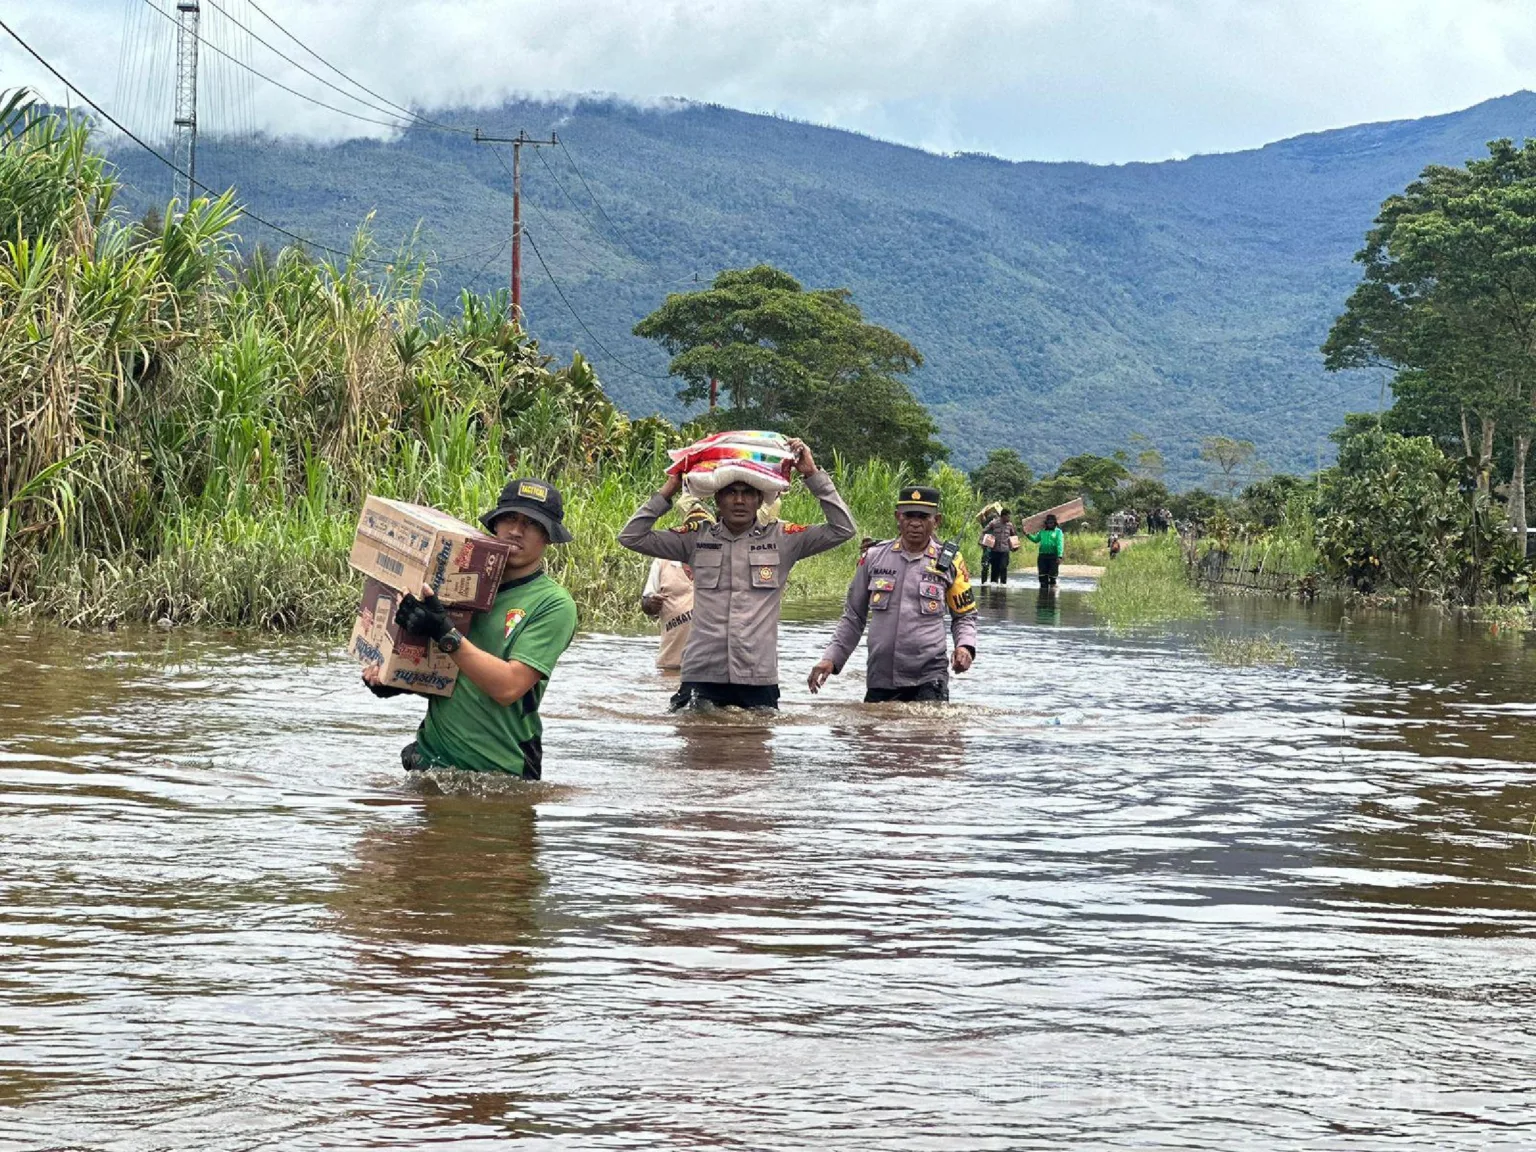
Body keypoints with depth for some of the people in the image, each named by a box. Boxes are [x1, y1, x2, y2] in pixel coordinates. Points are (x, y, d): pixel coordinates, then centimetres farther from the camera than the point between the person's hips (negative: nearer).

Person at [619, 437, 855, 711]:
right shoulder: (697, 539, 10)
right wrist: (667, 491, 7)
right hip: (702, 676, 0)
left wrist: (814, 476, 0)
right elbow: (631, 537, 10)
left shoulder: (781, 539, 7)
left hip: (759, 678, 0)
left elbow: (843, 529, 3)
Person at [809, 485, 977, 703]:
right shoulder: (875, 557, 7)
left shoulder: (949, 563, 4)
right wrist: (831, 658, 8)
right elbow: (853, 616, 16)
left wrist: (965, 646, -3)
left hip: (929, 680, -3)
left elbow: (965, 615, 17)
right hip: (880, 679, 3)